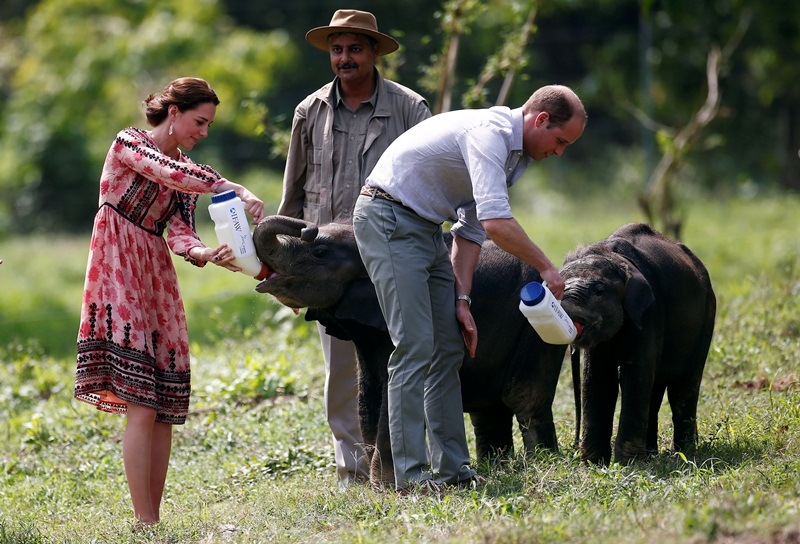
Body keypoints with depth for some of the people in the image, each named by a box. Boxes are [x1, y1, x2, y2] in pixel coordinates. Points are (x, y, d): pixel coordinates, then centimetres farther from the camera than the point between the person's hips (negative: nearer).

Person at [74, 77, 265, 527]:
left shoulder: (188, 174, 14)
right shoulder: (129, 143, -5)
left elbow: (179, 234, 1)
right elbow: (168, 173, -25)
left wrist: (206, 254, -20)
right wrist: (236, 190, -30)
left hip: (158, 279, 7)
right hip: (119, 276, -7)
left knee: (166, 407, 1)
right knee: (141, 406, -15)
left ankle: (154, 519, 5)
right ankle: (144, 523, -15)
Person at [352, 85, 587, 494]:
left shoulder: (514, 154, 12)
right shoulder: (490, 132, -21)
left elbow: (471, 230, 14)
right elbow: (496, 223, -30)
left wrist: (461, 299, 6)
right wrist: (546, 268, -18)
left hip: (425, 228, 11)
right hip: (388, 220, -11)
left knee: (448, 349, 7)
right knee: (414, 347, -15)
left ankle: (452, 468, 10)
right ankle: (410, 475, -16)